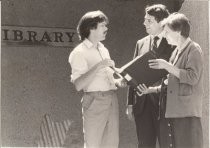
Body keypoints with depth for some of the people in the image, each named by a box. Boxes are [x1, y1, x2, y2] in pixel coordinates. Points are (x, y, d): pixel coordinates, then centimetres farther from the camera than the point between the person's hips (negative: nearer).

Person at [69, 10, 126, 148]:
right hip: (94, 101, -7)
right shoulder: (79, 53, -5)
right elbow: (78, 85, -16)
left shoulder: (103, 49, 19)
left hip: (112, 100, 7)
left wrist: (117, 82, 7)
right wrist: (98, 66, -21)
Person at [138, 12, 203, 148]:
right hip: (170, 111, 8)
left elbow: (192, 77, -17)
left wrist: (167, 66, -13)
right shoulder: (176, 51, 19)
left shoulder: (194, 50, -5)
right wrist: (153, 89, 10)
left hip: (187, 112, -8)